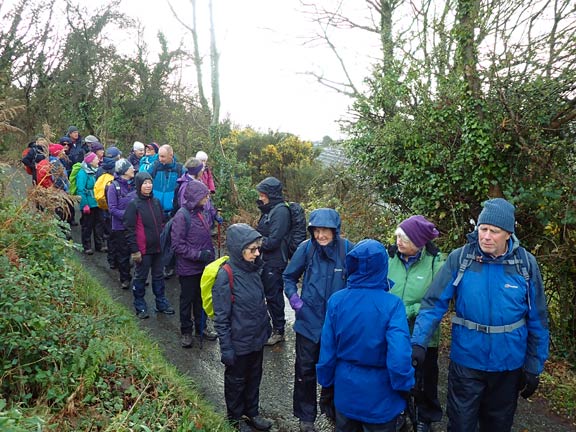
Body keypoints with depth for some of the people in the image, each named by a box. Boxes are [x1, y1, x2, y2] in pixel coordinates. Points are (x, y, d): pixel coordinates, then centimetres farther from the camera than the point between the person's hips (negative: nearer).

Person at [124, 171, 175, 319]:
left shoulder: (156, 201, 7)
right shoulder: (133, 204, -11)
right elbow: (129, 229, -12)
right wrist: (134, 250, -14)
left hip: (157, 247, 6)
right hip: (143, 249, -5)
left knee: (158, 276, 15)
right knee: (140, 277, 8)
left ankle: (161, 303, 26)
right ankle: (140, 307, 21)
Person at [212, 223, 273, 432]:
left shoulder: (252, 269, -5)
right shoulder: (225, 276, -25)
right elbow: (221, 318, -20)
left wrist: (266, 327, 15)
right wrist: (226, 348, -17)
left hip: (257, 338, 6)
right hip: (239, 343, -6)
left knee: (254, 378, 23)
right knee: (236, 381, 18)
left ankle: (252, 412, 45)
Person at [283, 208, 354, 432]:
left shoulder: (347, 248, -14)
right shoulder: (306, 248, -12)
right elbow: (289, 277, 3)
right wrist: (294, 299, -8)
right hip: (309, 321, 0)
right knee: (305, 370, 12)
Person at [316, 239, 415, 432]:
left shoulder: (336, 300, -13)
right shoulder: (392, 304, -22)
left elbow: (327, 349, -7)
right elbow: (399, 354, -26)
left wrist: (326, 382, 8)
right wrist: (404, 386, -8)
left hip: (345, 390, 3)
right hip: (379, 394, -2)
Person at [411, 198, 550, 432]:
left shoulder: (526, 264, -8)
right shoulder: (459, 258, -13)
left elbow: (537, 322, -1)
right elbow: (433, 304, -14)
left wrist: (533, 368, 2)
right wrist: (418, 342, -26)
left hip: (508, 366, 2)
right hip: (466, 361, -1)